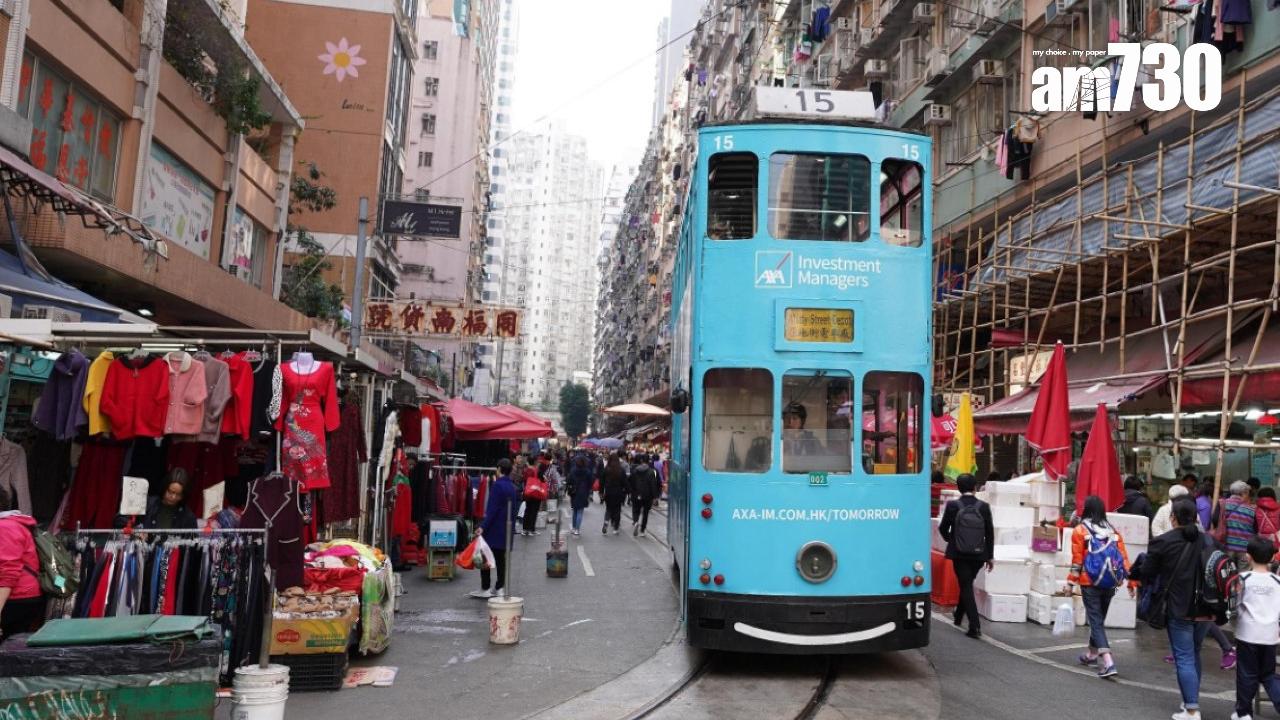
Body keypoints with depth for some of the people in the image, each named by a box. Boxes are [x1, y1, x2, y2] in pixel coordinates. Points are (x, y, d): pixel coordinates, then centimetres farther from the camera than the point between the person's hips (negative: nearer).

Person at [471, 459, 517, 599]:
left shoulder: (497, 485, -15)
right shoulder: (512, 487, 10)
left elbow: (492, 509, -20)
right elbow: (514, 508, 15)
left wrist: (483, 526, -21)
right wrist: (512, 526, 22)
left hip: (494, 528, -8)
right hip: (506, 529, 8)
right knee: (501, 558, 11)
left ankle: (484, 588, 3)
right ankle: (499, 587, 13)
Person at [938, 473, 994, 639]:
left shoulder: (953, 505, -9)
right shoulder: (984, 507, -4)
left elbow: (943, 528, -1)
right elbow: (990, 533, -1)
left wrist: (950, 539, 21)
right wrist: (990, 556, 7)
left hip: (959, 553, -3)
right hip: (978, 554, 3)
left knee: (966, 586, 1)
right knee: (967, 584, 21)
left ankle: (975, 626, -9)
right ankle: (958, 616, 37)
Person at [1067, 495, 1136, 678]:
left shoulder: (1080, 531, -6)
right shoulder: (1113, 531, 6)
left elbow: (1077, 560, -8)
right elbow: (1123, 558, 3)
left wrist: (1071, 582, -2)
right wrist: (1130, 582, 8)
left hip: (1090, 583, -5)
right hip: (1110, 583, 5)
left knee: (1095, 621, -3)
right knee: (1099, 618, 20)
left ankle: (1108, 662, -16)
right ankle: (1092, 654, 35)